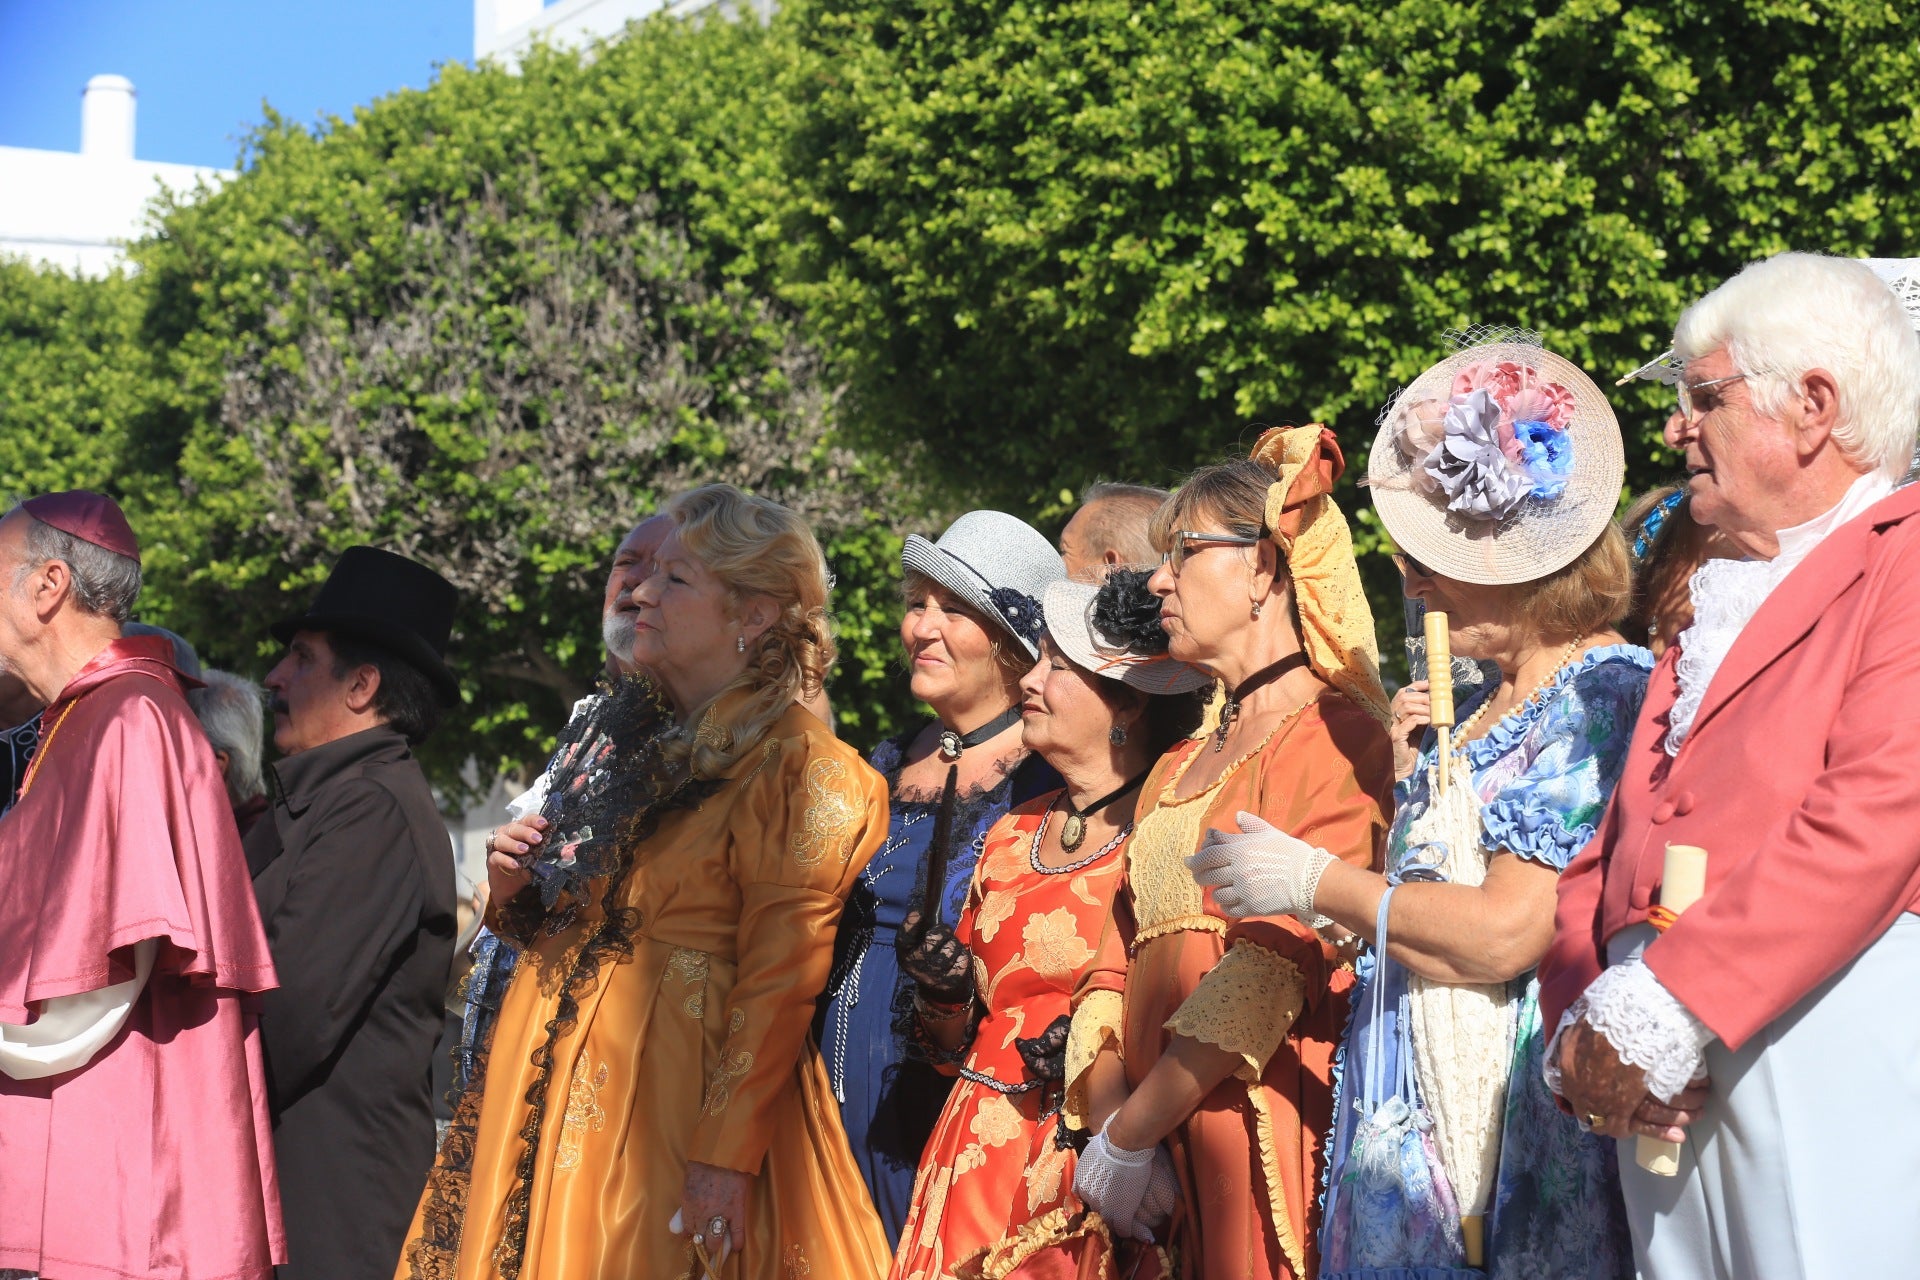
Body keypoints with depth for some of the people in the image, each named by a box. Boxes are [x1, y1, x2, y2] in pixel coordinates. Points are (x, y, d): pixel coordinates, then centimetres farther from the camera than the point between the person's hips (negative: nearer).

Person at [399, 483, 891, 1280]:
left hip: (673, 1101, -7)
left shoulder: (796, 767, -9)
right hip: (556, 1098, 7)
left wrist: (727, 1150, -22)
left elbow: (778, 982, -16)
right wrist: (516, 894, 4)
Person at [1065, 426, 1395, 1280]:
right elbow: (1120, 961, 11)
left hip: (1264, 1129, -7)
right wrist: (1109, 1112, -7)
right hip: (1160, 1149, 7)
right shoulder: (1177, 769, 19)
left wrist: (1128, 1136, -14)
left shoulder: (1334, 736, -6)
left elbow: (1276, 964, -16)